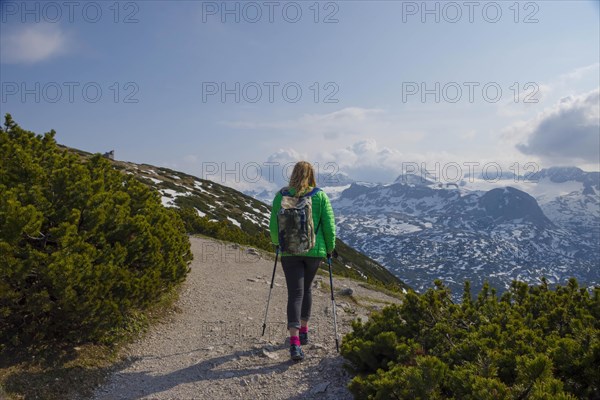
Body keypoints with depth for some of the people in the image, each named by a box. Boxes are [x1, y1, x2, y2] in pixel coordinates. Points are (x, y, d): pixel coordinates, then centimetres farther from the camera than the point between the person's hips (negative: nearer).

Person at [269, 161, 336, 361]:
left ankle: (295, 343, -11)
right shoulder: (320, 196, -3)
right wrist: (330, 248, 10)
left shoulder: (280, 196, -1)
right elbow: (329, 225, -4)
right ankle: (303, 331, 33)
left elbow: (273, 225, 5)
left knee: (295, 293, 0)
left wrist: (277, 243, 23)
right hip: (314, 251, 1)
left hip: (289, 251, -1)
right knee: (306, 289, 21)